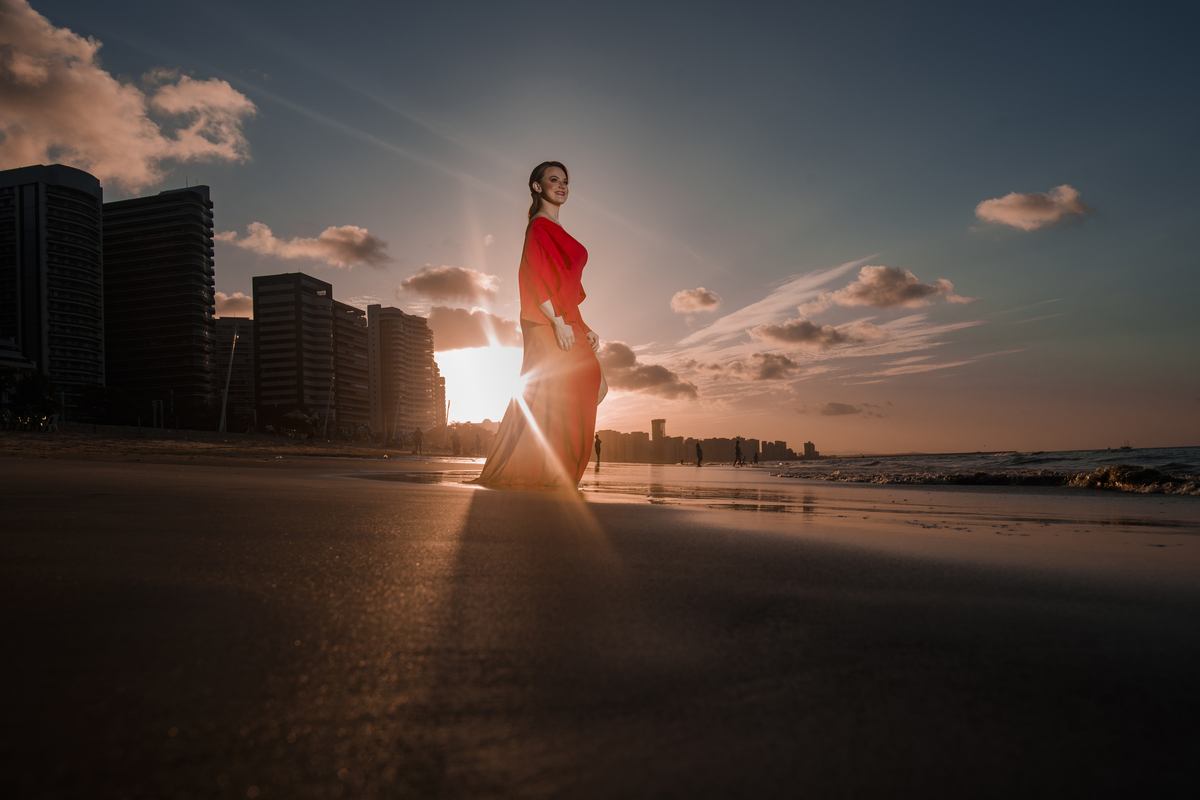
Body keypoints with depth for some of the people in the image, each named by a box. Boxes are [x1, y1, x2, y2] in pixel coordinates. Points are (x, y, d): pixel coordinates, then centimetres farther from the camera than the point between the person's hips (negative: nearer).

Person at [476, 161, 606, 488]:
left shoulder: (556, 230, 21)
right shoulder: (539, 227, -8)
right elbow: (534, 278, -19)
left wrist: (583, 327, 19)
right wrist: (558, 321, -24)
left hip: (565, 323, 10)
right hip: (550, 326, -10)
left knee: (595, 387, 11)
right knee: (551, 400, -9)